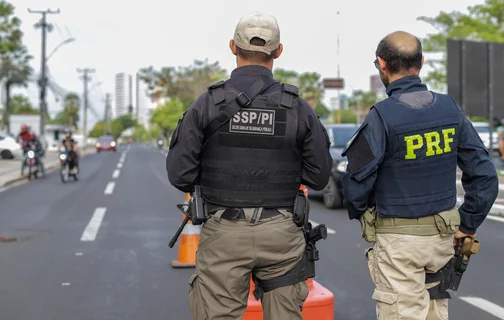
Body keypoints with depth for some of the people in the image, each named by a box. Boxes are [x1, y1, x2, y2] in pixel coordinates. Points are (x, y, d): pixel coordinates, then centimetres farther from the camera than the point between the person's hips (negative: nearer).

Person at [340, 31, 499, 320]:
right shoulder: (450, 109, 0)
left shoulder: (382, 117, -16)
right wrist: (467, 225, 9)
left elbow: (357, 182, -13)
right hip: (442, 236, 5)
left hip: (398, 240, -5)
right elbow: (485, 175, 1)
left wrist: (360, 214, 7)